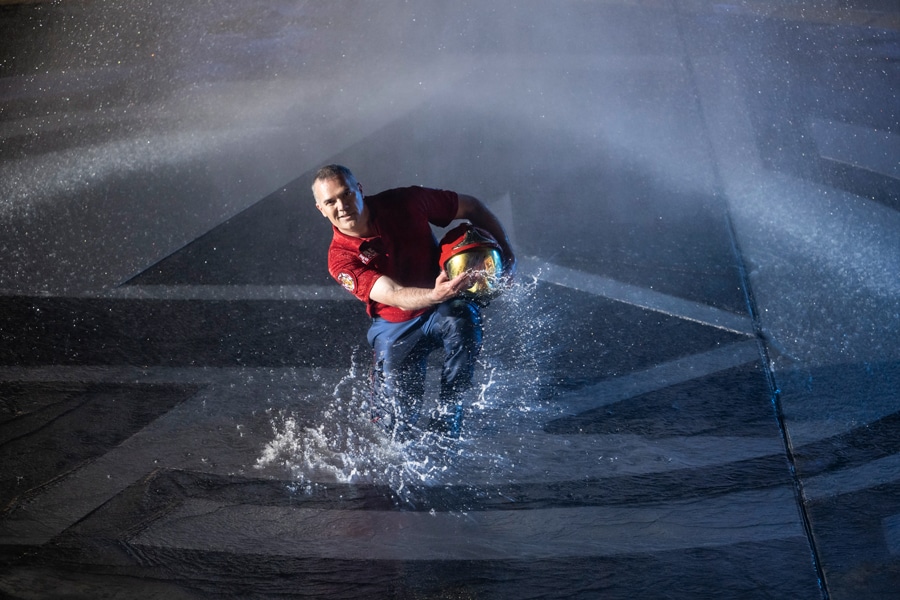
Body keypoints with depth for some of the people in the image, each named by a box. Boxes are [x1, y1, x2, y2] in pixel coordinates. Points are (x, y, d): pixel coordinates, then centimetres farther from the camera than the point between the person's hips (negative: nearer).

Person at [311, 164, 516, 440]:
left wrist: (505, 250, -14)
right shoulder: (341, 258, -19)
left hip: (445, 308, 0)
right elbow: (395, 296, -33)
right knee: (397, 423, -6)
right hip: (396, 328, 0)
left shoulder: (405, 202, -16)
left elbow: (472, 207, -3)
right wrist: (435, 295, -55)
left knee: (460, 319, -37)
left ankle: (446, 420, -21)